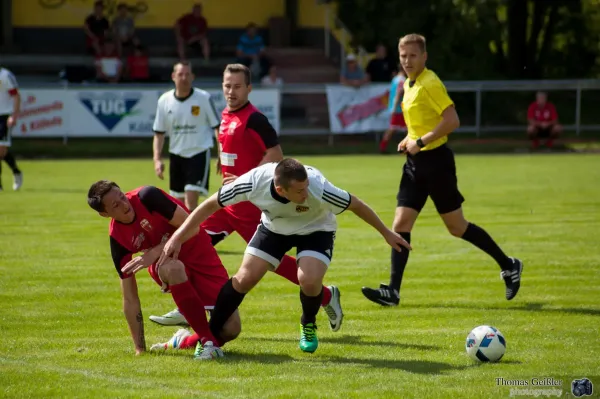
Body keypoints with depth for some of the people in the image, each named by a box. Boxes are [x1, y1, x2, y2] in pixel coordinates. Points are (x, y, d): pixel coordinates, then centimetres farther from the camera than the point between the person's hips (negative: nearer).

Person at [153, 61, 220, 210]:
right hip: (176, 155, 4)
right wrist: (157, 159, -2)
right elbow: (159, 133, 8)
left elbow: (217, 127, -4)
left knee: (191, 200, -15)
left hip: (199, 153, -4)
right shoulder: (164, 101, 1)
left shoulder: (204, 98, -8)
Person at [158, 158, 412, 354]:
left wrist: (386, 233, -8)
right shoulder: (254, 182, -35)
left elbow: (356, 205, -21)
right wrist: (178, 238, -22)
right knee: (244, 279, -9)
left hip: (315, 230, -2)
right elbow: (211, 205, -21)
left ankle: (308, 326, 7)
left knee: (309, 279, -26)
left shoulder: (318, 189, -40)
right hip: (274, 227, 2)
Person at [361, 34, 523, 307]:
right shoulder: (408, 84, 12)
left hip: (435, 160, -8)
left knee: (456, 227, 1)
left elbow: (452, 120, -23)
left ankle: (508, 266, 18)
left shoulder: (430, 83, -15)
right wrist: (409, 140, 9)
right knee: (401, 225, -2)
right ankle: (393, 291, -4)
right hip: (416, 163, 8)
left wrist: (421, 142, -21)